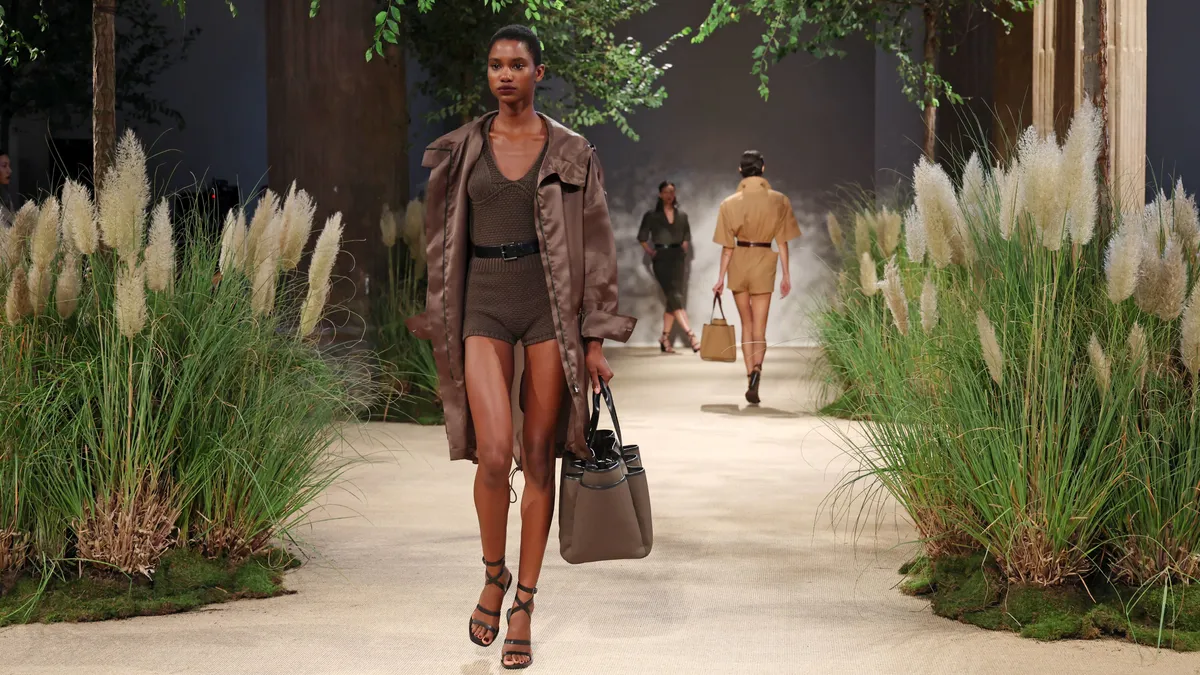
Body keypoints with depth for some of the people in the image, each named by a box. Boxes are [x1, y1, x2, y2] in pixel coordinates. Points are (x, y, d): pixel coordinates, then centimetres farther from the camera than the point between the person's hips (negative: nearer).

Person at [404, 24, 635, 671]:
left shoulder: (570, 152, 4)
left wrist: (595, 338, -1)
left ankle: (523, 606, 10)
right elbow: (442, 242, 13)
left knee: (539, 458, 1)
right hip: (483, 306, 0)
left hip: (549, 305, 0)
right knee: (494, 452, -14)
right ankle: (493, 575, 12)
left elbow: (594, 247, 4)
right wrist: (442, 326, 11)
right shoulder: (461, 149, 8)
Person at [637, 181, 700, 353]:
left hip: (678, 257, 4)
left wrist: (684, 250, 6)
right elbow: (642, 237, 5)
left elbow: (687, 237, 21)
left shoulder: (682, 216, 12)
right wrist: (650, 252, -4)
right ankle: (691, 336, -24)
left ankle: (665, 338, 12)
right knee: (675, 297, -14)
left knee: (672, 299, 3)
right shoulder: (651, 216, 2)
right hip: (662, 258, -4)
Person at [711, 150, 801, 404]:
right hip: (764, 263, -1)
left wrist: (721, 278, 3)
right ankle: (756, 370, -26)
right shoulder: (779, 201, -3)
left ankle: (750, 378, 16)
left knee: (747, 325, 16)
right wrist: (786, 275, 6)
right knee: (759, 329, 1)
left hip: (738, 264, 1)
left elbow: (728, 246, -3)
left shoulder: (730, 203, -4)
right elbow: (782, 242, 0)